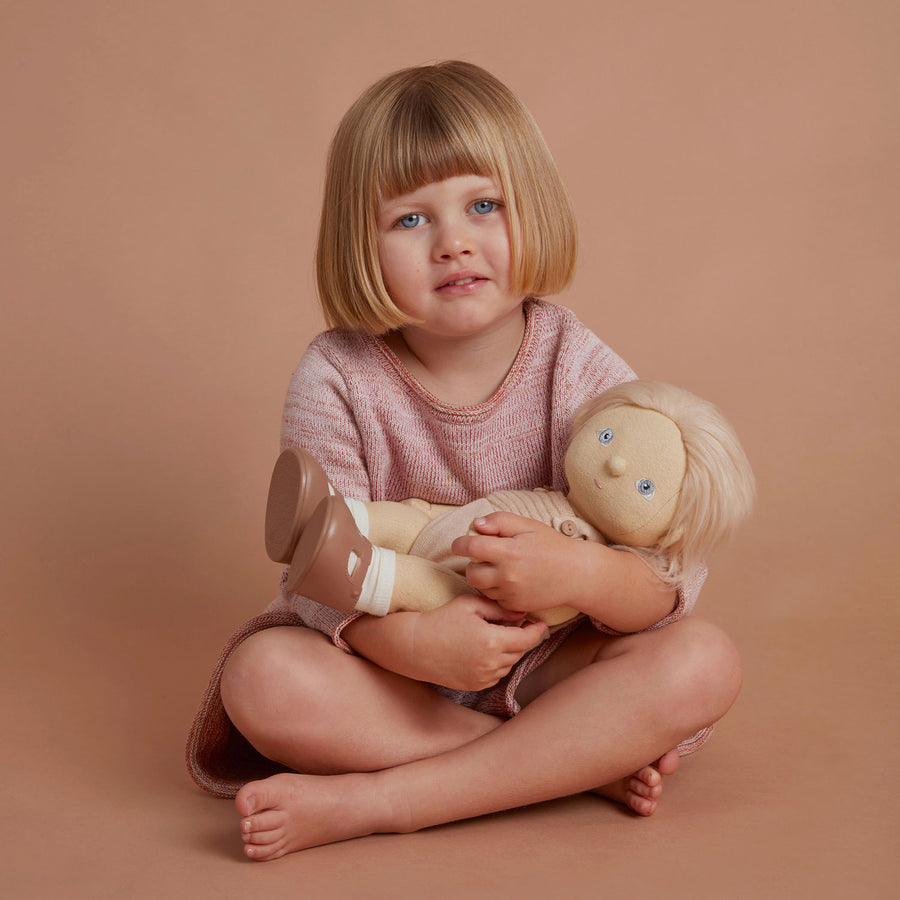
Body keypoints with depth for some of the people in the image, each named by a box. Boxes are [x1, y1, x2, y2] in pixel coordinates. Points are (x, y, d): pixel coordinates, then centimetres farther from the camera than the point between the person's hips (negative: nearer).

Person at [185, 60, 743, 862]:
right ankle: (587, 760, -19)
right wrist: (410, 639, -36)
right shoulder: (338, 380, -13)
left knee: (706, 662, -25)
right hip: (395, 653, 0)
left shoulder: (583, 373, -12)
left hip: (547, 661, 1)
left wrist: (582, 574, -38)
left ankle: (369, 802, -26)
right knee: (262, 678, -29)